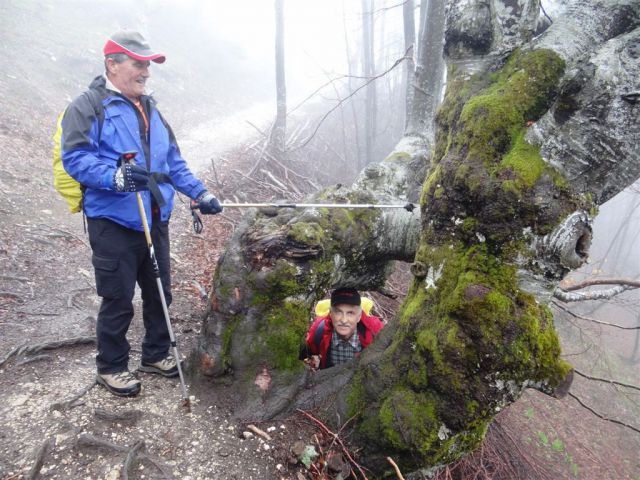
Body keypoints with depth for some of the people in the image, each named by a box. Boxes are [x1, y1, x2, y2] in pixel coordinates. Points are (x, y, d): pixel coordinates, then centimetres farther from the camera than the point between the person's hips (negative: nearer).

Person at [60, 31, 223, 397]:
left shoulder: (150, 110, 18)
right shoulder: (87, 107, -5)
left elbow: (174, 162, 18)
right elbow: (75, 158, -16)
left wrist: (200, 193, 8)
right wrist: (116, 177, -32)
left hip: (155, 221, 7)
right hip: (113, 224, -7)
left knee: (159, 293, 15)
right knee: (118, 300, 2)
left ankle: (156, 354, 34)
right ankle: (112, 366, 23)